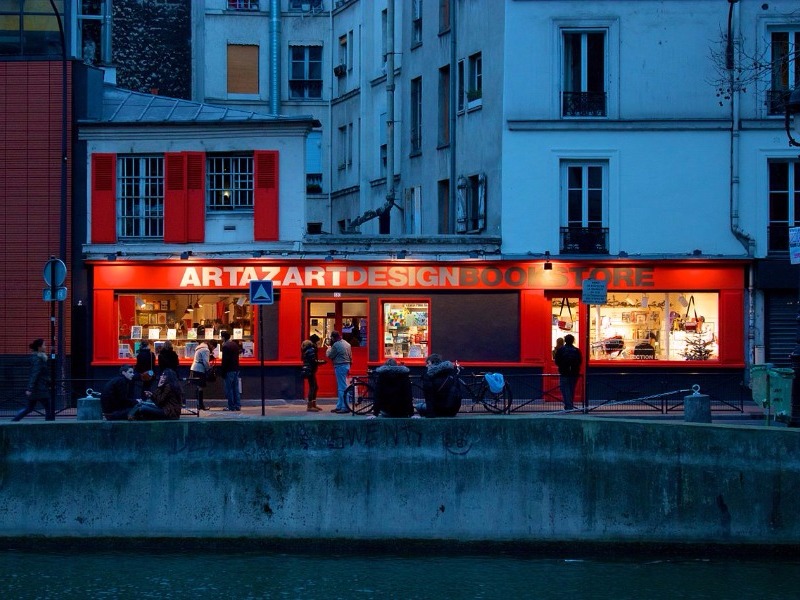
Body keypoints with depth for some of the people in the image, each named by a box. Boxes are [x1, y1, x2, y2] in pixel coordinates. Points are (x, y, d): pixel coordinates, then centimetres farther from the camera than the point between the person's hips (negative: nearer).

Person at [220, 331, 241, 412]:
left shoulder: (226, 346, -14)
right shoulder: (235, 344, 11)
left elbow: (225, 360, -17)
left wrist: (223, 371, -12)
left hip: (229, 370, -8)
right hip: (236, 369, 8)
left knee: (229, 389, -2)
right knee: (236, 388, 11)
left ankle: (231, 406, -3)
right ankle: (238, 405, 11)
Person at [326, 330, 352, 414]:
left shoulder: (336, 345, -15)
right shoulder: (346, 344, 13)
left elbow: (329, 355, -9)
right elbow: (350, 356, 18)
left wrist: (329, 348, 10)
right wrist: (348, 368, 24)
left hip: (340, 366, -9)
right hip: (347, 365, 9)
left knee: (342, 388, -8)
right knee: (341, 387, 15)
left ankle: (345, 408, -9)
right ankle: (339, 406, 20)